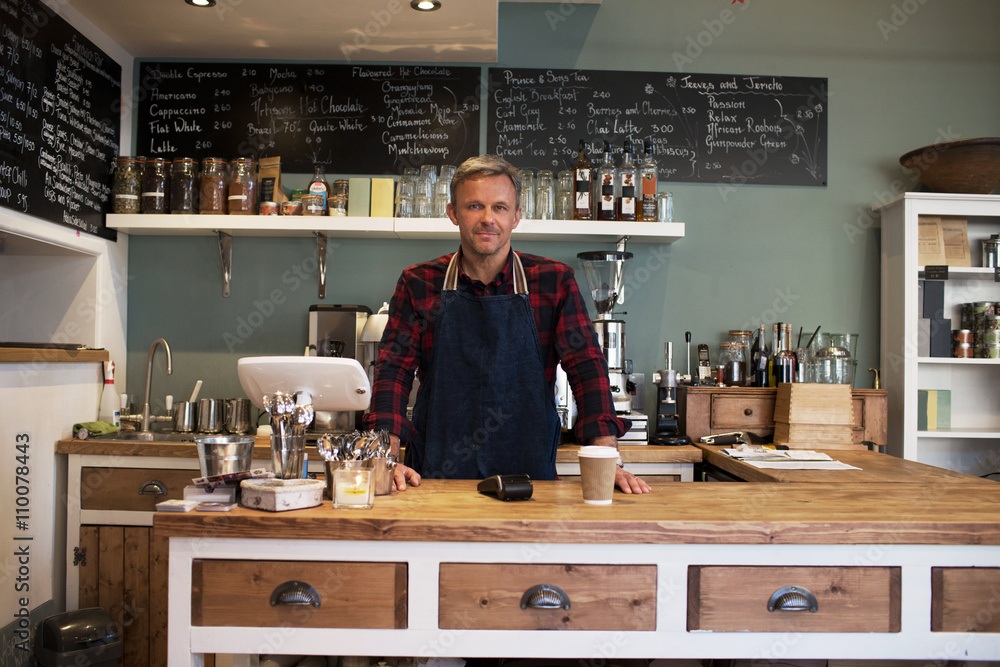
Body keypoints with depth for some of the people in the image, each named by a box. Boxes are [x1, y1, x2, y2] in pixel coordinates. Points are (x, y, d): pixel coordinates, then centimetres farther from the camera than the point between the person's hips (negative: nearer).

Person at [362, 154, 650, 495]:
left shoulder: (555, 281, 4)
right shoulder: (418, 284, 5)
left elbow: (586, 365, 0)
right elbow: (394, 370, 1)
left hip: (528, 472, 1)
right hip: (437, 476, 0)